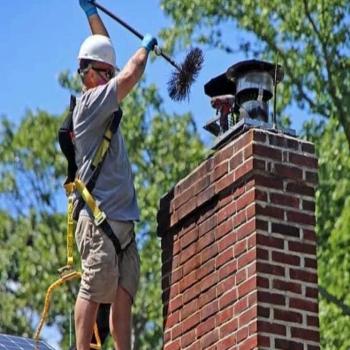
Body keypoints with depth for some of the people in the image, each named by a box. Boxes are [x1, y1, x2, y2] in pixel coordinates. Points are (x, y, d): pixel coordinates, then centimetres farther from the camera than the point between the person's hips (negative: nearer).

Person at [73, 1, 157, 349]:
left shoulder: (101, 104, 21)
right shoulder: (90, 102, -5)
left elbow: (103, 48, 31)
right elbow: (131, 74, -14)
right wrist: (146, 47, 4)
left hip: (123, 220, 9)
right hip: (100, 219, -9)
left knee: (123, 296, 0)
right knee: (93, 292, -11)